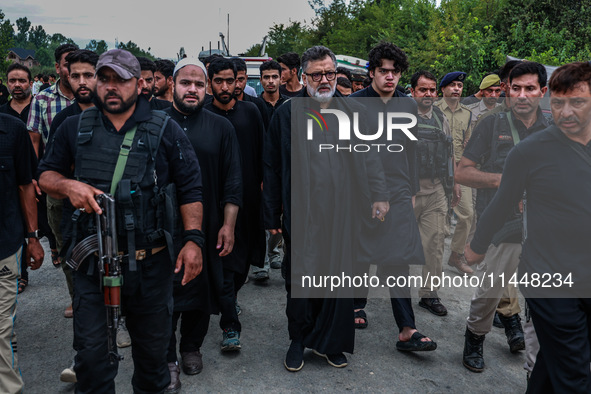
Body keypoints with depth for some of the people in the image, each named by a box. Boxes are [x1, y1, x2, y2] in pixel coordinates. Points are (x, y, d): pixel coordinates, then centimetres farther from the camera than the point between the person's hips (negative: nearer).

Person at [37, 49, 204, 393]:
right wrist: (68, 185, -9)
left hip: (151, 263, -1)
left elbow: (191, 188, -1)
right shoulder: (75, 128, 6)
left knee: (153, 347, 16)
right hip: (93, 261, 1)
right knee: (92, 353, 8)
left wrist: (193, 239, -10)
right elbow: (46, 175, 14)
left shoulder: (165, 130, -1)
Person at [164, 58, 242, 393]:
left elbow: (233, 181, 2)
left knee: (202, 290, 12)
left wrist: (228, 225, -3)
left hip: (207, 227, 1)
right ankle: (168, 359, 19)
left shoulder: (221, 127, 3)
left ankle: (192, 347, 33)